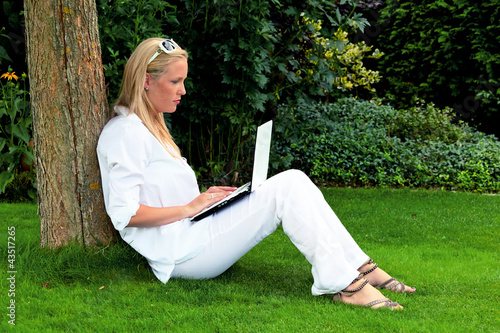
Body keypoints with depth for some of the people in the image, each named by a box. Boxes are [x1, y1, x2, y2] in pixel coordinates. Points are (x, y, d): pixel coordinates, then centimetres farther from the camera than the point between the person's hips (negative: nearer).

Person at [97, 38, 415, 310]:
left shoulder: (150, 127, 21)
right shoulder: (125, 133, -12)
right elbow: (124, 214, -20)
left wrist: (203, 198, 8)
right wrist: (190, 208, -14)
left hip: (192, 230, 10)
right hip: (178, 253, -10)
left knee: (294, 180, -6)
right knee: (285, 188, -20)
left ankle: (362, 269, -9)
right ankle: (344, 284, -22)